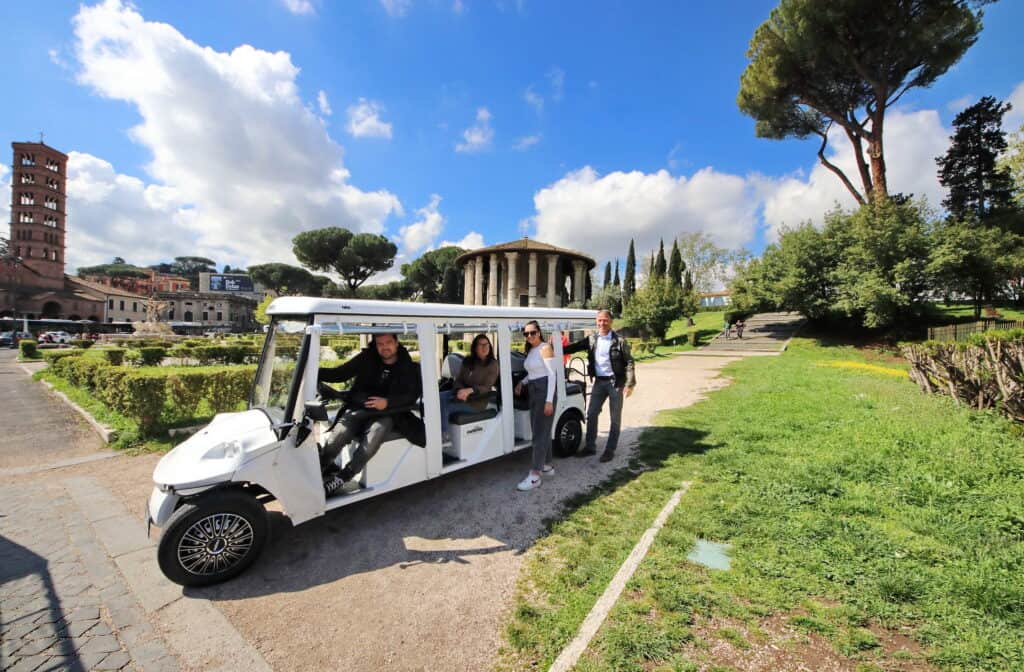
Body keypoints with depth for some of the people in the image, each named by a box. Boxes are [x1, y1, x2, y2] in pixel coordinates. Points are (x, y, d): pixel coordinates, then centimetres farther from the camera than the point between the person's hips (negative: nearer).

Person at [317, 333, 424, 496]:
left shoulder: (408, 367, 5)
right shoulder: (366, 359, 7)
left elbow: (412, 395, -4)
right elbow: (339, 374, 7)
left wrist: (387, 402, -20)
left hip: (387, 414, -2)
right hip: (358, 409, 2)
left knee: (372, 441, -33)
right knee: (339, 436, -28)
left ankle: (340, 479, -31)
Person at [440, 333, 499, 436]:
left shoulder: (493, 364, -7)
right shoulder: (467, 361, 8)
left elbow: (486, 387, -13)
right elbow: (458, 380, 4)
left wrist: (469, 390, -31)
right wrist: (460, 390, -20)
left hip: (476, 400, -5)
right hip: (461, 393, 5)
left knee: (446, 407, -24)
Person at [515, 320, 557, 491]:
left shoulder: (545, 348, -12)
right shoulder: (530, 350, 14)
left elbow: (552, 374, -16)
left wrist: (549, 400, -21)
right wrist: (522, 382, 7)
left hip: (544, 391, -9)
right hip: (533, 392, 9)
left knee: (539, 433, -8)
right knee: (542, 431, 15)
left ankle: (535, 476, -4)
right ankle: (547, 467, 27)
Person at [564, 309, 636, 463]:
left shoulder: (619, 341, -10)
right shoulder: (591, 339, 3)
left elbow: (629, 362, -9)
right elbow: (574, 347, 8)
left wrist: (630, 384, -16)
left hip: (615, 382, -4)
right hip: (599, 382, 4)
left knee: (615, 418, 6)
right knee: (591, 414, 9)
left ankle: (610, 450, 20)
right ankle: (589, 446, 24)